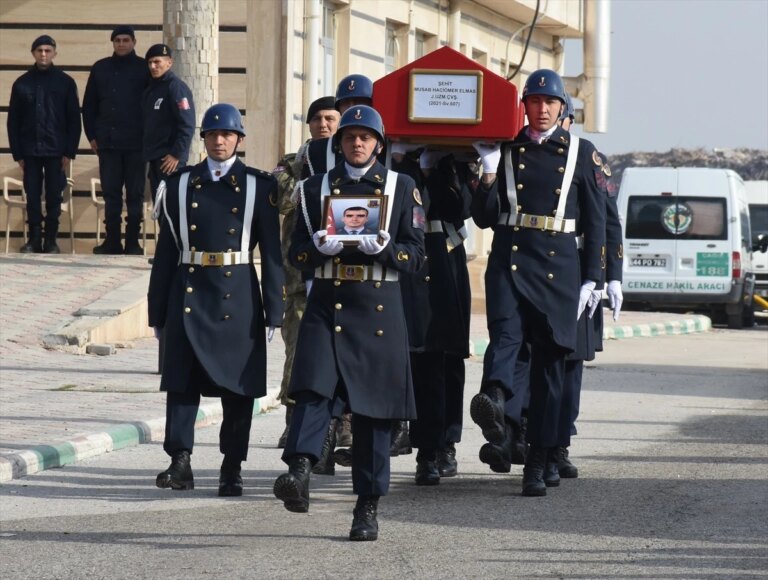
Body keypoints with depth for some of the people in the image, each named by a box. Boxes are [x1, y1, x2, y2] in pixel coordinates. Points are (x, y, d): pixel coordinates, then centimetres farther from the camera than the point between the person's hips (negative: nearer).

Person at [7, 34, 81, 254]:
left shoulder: (65, 82, 2)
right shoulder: (22, 83, 5)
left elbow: (74, 120, 1)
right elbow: (13, 121, 7)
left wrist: (70, 152, -5)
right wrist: (17, 153, 0)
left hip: (56, 151, -1)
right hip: (30, 151, 1)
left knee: (54, 197, 1)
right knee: (32, 197, 1)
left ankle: (51, 240, 9)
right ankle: (34, 239, 9)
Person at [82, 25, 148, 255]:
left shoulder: (143, 69, 1)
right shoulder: (100, 69, 9)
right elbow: (89, 105, 13)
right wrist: (92, 135, 7)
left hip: (136, 143, -2)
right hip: (108, 141, 2)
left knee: (135, 193, 1)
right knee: (110, 192, 3)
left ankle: (133, 240, 5)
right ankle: (112, 240, 7)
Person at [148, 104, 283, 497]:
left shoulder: (258, 187, 4)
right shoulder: (180, 185, 9)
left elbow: (272, 253, 3)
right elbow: (166, 250, 9)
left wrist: (273, 312, -3)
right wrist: (158, 311, 6)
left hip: (237, 298, -1)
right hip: (189, 296, 1)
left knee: (238, 384, 1)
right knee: (182, 380, -3)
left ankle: (232, 469, 8)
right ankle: (180, 463, -2)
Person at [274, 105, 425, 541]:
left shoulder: (402, 188, 8)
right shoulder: (317, 188, 12)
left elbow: (416, 255, 4)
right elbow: (298, 254, 11)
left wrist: (384, 248, -16)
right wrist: (319, 248, -11)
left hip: (379, 310, -1)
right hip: (327, 305, 1)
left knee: (373, 409, 1)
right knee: (314, 389, -21)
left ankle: (369, 507, 7)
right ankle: (300, 472, -37)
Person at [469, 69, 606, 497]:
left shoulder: (581, 153, 9)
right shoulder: (505, 150, 10)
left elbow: (596, 220, 9)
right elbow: (484, 218, 8)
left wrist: (591, 279, 3)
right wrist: (489, 174, -7)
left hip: (558, 268, 0)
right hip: (509, 262, 0)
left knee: (550, 361, 2)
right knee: (505, 335, -26)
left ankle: (538, 464, 6)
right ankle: (495, 400, -56)